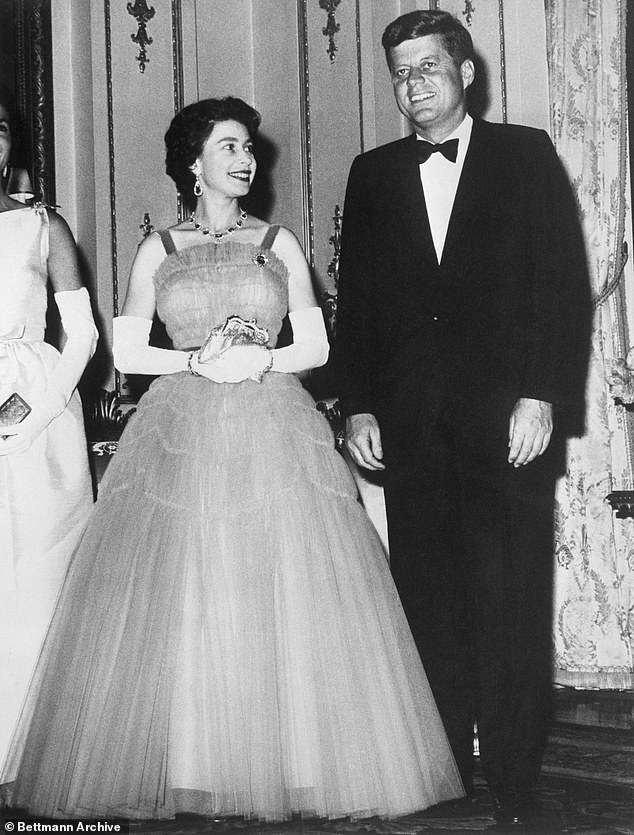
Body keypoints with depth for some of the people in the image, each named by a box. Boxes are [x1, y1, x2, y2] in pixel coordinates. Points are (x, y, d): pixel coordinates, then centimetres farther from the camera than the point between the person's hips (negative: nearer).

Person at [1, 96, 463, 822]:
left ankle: (293, 767, 3)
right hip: (182, 435, 0)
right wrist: (196, 360, -9)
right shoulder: (158, 249, 10)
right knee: (173, 607, -5)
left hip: (273, 434, 0)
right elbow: (127, 352, 5)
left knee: (287, 601, -5)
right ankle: (181, 769, 4)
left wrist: (261, 360, -9)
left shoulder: (279, 244, 11)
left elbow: (315, 346, 9)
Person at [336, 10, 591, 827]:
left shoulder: (526, 155, 5)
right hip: (411, 424, 3)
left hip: (507, 417, -3)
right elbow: (354, 299, 13)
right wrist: (357, 407, 4)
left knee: (510, 606, -2)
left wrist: (543, 395, -9)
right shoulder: (373, 174, 14)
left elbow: (564, 282, -1)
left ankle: (513, 784, 6)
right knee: (429, 605, 4)